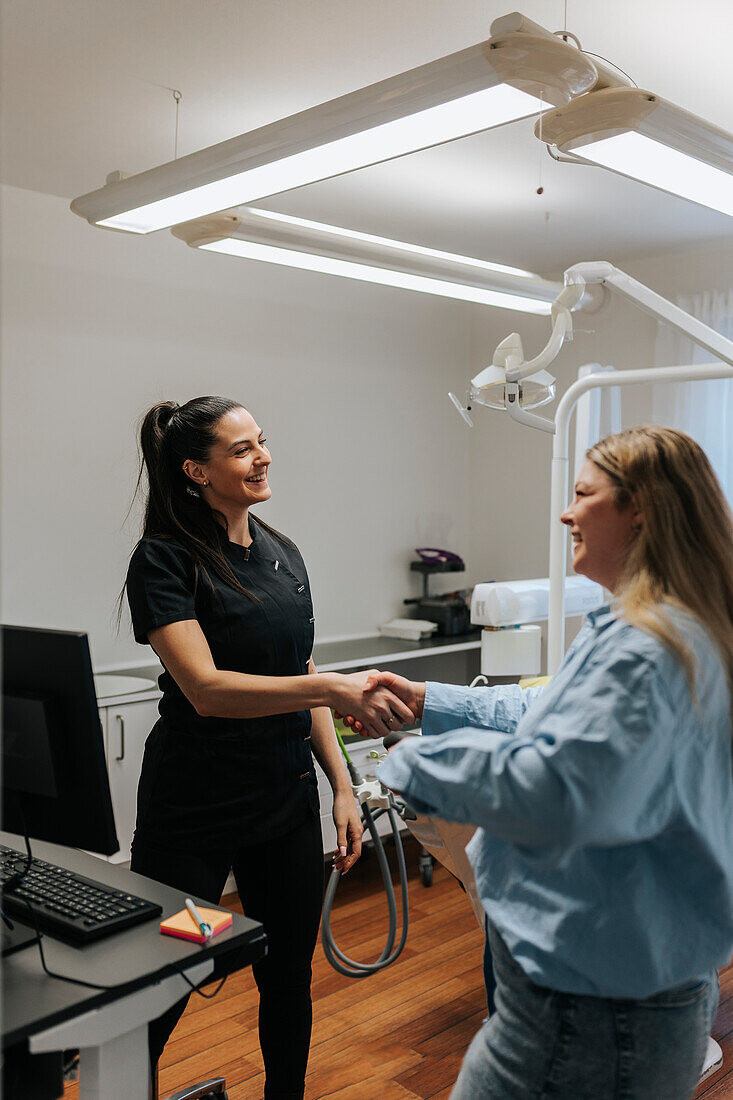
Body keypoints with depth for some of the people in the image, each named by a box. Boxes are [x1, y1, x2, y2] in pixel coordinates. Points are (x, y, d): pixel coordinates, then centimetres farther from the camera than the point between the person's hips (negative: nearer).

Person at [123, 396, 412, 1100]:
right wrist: (335, 689, -34)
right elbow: (206, 688, -25)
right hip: (192, 811, -6)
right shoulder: (165, 560, -13)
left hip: (287, 803, 6)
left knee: (290, 980, 16)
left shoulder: (283, 554, 7)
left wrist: (341, 785, 8)